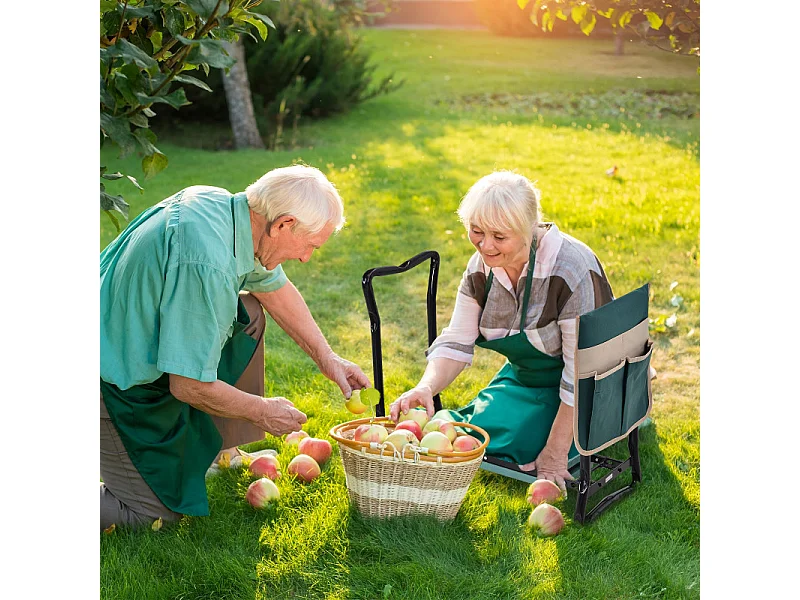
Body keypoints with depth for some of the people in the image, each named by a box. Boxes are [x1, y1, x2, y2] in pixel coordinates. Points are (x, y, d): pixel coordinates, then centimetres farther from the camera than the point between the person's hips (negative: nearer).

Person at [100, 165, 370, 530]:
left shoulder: (224, 205, -5)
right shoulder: (208, 266, -34)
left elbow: (274, 286, 14)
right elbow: (189, 387, -28)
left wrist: (326, 357, 14)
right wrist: (263, 411, -11)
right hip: (117, 387, -9)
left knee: (248, 313, 13)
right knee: (158, 511, 0)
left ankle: (210, 448, 20)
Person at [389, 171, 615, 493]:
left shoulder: (571, 270, -31)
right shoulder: (480, 268, -11)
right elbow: (455, 343, -8)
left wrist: (556, 453, -27)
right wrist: (425, 388, -29)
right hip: (524, 377, 6)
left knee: (513, 442, -21)